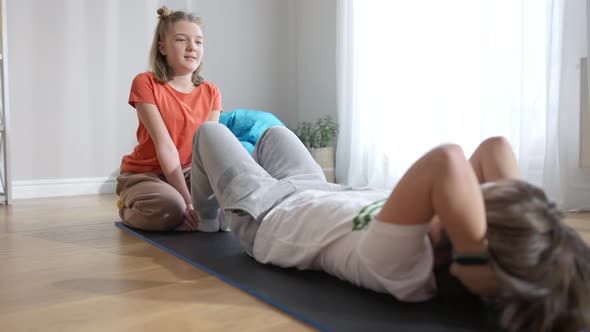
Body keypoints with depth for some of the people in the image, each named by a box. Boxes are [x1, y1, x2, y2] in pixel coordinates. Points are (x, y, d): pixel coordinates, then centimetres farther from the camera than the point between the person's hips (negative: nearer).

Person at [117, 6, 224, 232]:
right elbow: (165, 146, -23)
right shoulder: (146, 83, -15)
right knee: (170, 207, -34)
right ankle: (129, 209, -1)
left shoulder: (211, 93, -2)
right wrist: (188, 200, -29)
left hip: (187, 172, 4)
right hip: (144, 173, -4)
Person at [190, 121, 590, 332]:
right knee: (271, 132, 33)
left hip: (264, 212, -5)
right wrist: (514, 211, -38)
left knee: (208, 131, 20)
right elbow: (496, 147, -25)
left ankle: (205, 214, 54)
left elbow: (447, 161, -65)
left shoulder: (405, 267, -47)